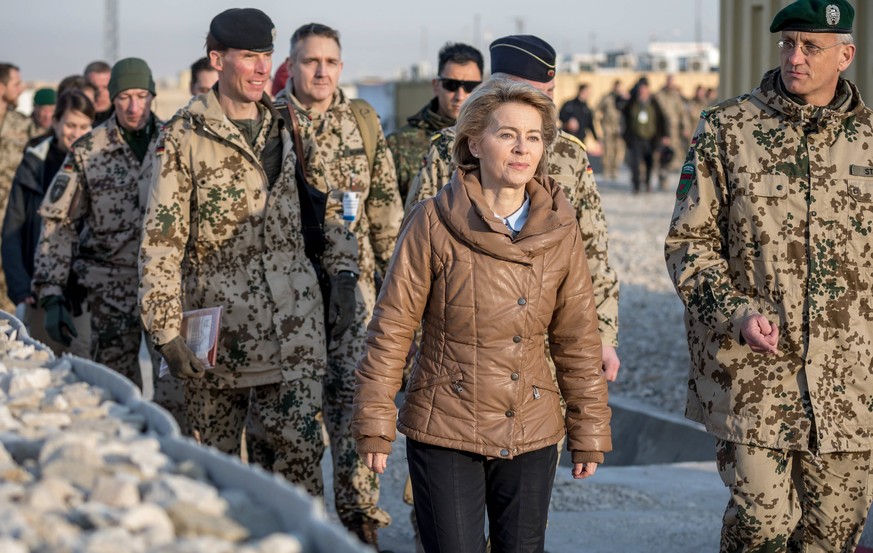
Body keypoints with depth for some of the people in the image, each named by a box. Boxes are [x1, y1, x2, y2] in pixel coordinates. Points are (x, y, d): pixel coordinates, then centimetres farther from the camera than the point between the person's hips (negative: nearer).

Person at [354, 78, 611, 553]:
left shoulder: (559, 228, 1)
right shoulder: (434, 222, -8)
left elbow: (578, 339, 7)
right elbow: (391, 327, -6)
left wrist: (589, 432, 8)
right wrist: (374, 424, -7)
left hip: (532, 435, 3)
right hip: (445, 433, -3)